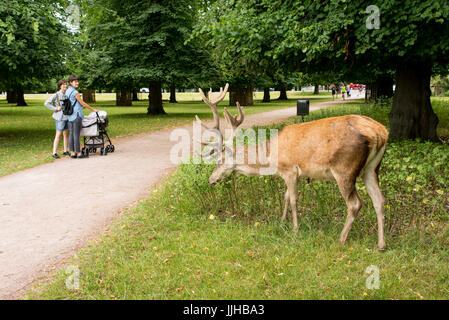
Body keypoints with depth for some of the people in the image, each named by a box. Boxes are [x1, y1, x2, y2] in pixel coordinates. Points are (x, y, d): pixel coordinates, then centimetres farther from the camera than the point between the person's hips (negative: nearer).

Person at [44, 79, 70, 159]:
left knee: (66, 134, 11)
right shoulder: (56, 95, -8)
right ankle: (54, 153, -4)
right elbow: (46, 103, -10)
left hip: (67, 117, 6)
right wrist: (55, 108, -13)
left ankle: (65, 151, 21)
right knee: (58, 135, -8)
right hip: (60, 117, -6)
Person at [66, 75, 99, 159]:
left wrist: (81, 106, 40)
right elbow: (83, 103, -9)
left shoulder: (67, 91, 14)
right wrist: (93, 109, 0)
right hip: (77, 115, -9)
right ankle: (79, 153, -2)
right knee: (76, 135, -6)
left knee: (71, 134, 7)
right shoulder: (74, 92, -13)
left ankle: (72, 153, 9)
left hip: (70, 116, 9)